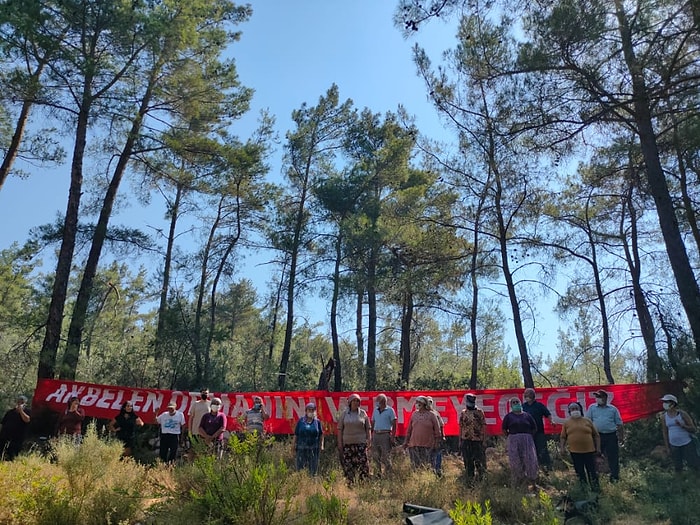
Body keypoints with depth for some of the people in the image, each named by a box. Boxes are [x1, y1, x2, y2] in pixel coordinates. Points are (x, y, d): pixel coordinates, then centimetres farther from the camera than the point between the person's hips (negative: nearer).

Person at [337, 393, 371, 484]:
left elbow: (368, 428, 8)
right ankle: (350, 482, 13)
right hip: (347, 443, 0)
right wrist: (340, 443, 0)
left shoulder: (363, 413, 6)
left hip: (361, 443, 0)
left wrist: (369, 440, 1)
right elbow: (340, 429, 5)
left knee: (364, 463, -5)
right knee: (348, 465, 3)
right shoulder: (344, 414, 4)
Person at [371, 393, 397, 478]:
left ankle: (388, 474, 1)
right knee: (375, 456, 7)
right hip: (376, 435, 6)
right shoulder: (375, 411, 15)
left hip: (385, 435, -6)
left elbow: (394, 425, -3)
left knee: (386, 457, -5)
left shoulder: (390, 410, -1)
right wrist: (371, 435, 10)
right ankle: (377, 474, 16)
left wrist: (393, 437, -11)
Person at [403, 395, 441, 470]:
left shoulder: (431, 415, 1)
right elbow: (409, 429, 13)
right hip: (414, 445, 3)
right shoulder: (414, 414, 9)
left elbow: (437, 430, 2)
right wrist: (406, 441, 11)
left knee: (428, 466, 0)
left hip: (428, 446, -3)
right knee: (416, 465, 6)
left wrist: (437, 442, -2)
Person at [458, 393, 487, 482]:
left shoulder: (479, 412, 0)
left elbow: (483, 426, 0)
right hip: (466, 440, 2)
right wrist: (460, 440, 9)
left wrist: (484, 439, -5)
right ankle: (470, 477, 19)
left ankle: (480, 476, 13)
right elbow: (460, 427, 11)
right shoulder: (463, 413, 8)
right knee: (468, 461, 8)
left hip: (477, 439, -2)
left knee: (478, 460, -1)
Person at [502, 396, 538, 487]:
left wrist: (529, 436, 6)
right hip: (514, 441, -1)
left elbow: (534, 428, 14)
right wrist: (510, 436, 2)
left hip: (527, 440, 1)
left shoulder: (527, 415, 10)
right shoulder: (509, 416, 6)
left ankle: (532, 481, 9)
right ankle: (518, 482, 12)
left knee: (530, 459, -5)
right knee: (516, 462, 0)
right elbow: (504, 429, 9)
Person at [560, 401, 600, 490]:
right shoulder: (567, 423, 6)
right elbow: (563, 437, 7)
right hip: (575, 452, 1)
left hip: (589, 450, -1)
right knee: (579, 473, 8)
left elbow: (596, 435, 7)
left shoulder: (587, 421, 5)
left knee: (592, 471, 2)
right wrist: (562, 447, -4)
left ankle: (595, 488, 13)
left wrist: (598, 448, 2)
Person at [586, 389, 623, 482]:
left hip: (611, 436, 0)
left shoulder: (613, 409, 7)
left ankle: (615, 477, 15)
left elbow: (619, 424, 9)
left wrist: (621, 436, 2)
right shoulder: (592, 408, 7)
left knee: (613, 457, 3)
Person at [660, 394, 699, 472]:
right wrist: (667, 448, 6)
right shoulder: (664, 417, 1)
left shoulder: (682, 414, -8)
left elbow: (694, 430, -5)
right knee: (677, 468, 9)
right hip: (674, 446, 3)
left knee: (695, 466, 1)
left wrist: (682, 425, -23)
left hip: (687, 444, -3)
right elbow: (665, 433, 7)